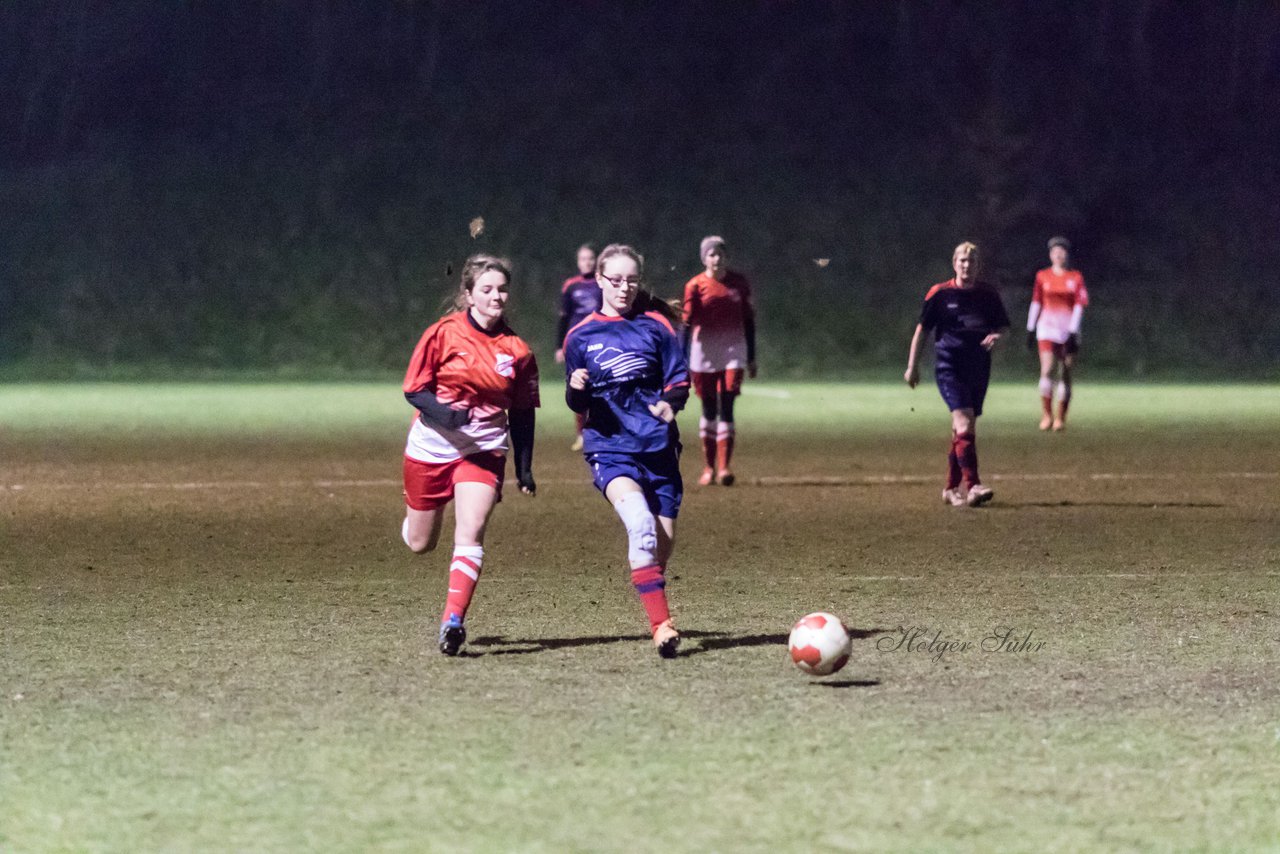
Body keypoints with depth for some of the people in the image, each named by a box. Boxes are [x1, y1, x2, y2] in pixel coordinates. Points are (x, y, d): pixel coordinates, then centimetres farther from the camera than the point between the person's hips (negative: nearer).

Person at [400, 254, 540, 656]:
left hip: (483, 452, 0)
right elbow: (414, 389, -6)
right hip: (430, 449, 0)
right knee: (420, 544, 12)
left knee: (470, 532, -20)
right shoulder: (443, 334, -8)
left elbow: (523, 413, 8)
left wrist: (525, 469, 6)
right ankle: (413, 517, 50)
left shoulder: (516, 350, -1)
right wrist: (442, 412, -26)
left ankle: (453, 620, -24)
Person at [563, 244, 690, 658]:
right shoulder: (581, 337, 7)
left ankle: (657, 619, 30)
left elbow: (679, 379, 6)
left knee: (663, 542, 2)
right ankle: (661, 624, -33)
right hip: (609, 448, -2)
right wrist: (576, 390, -12)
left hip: (658, 445, 2)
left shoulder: (655, 326, 6)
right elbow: (578, 405, 12)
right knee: (640, 521, -28)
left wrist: (669, 402, -16)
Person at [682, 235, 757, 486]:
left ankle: (724, 467, -15)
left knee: (726, 406, -10)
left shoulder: (739, 282, 5)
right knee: (708, 409, 6)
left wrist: (751, 357, 11)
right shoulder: (695, 285, -2)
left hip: (733, 351, 1)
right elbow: (687, 323, -3)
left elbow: (749, 320, 11)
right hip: (704, 352, -1)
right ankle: (709, 468, 15)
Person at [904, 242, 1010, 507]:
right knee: (964, 421, -19)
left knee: (963, 427, 9)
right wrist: (912, 366, 2)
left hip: (979, 366, 4)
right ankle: (972, 485, -26)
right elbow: (921, 330, 4)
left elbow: (1003, 327, 14)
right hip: (949, 365, -4)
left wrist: (996, 336, -10)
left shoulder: (988, 294, 7)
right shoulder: (940, 293, -1)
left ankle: (952, 487, 20)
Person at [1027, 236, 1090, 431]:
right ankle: (1046, 414, -6)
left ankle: (1060, 418, 10)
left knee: (1065, 375, 3)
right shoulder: (1043, 276, 7)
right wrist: (1030, 329, 8)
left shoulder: (1076, 278, 3)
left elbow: (1079, 306, -2)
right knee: (1047, 370, -14)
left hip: (1069, 329, 0)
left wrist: (1073, 333, -10)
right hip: (1047, 328, 0)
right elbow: (1036, 303, 11)